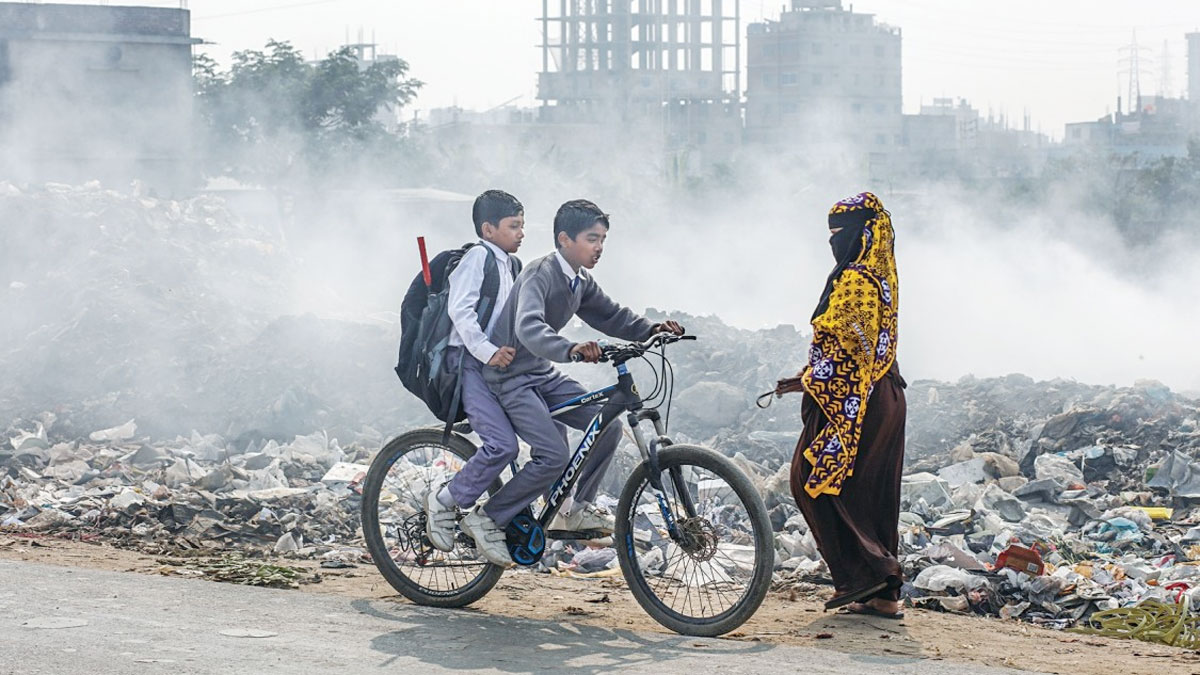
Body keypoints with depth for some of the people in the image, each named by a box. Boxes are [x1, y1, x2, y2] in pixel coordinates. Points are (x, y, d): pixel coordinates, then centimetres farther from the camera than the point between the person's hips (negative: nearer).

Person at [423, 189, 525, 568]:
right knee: (503, 444, -23)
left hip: (501, 366, 9)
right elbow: (460, 310, -19)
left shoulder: (511, 266, 21)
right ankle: (446, 501, -4)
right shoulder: (478, 257, -7)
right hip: (469, 364, -9)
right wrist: (488, 352, -28)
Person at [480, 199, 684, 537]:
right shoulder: (541, 275, -24)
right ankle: (487, 519, -8)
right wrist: (570, 349, -58)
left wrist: (653, 329, -7)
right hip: (511, 378, -9)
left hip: (543, 373, 9)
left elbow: (610, 315, 13)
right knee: (555, 456, -22)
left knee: (608, 425, -1)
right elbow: (528, 327, -41)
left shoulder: (581, 281, 5)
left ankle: (577, 508, 13)